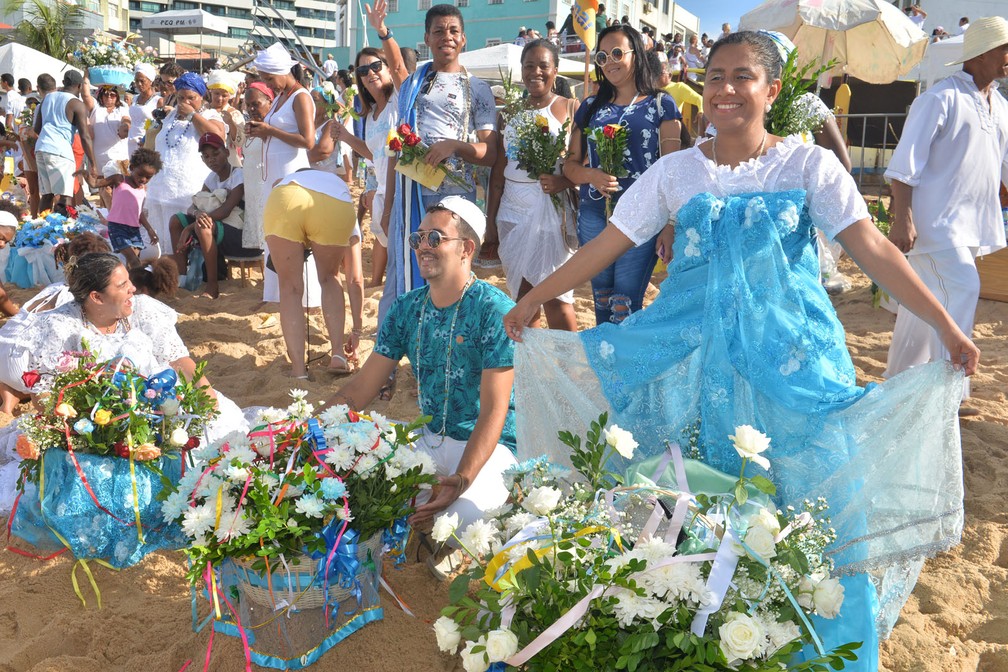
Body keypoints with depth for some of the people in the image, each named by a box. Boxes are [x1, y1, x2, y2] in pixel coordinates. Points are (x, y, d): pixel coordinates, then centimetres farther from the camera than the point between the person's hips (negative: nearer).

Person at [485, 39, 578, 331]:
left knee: (556, 300, -9)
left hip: (553, 211, -4)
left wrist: (564, 181, -23)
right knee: (521, 298, 7)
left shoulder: (570, 108, 1)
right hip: (512, 212, 5)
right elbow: (499, 169, 13)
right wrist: (490, 218, 9)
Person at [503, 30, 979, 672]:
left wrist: (947, 325, -16)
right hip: (696, 352, 2)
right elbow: (606, 246, 5)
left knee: (812, 489, 0)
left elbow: (873, 248, -8)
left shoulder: (809, 164, -1)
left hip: (790, 353, -1)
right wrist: (533, 299, 3)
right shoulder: (676, 172, 4)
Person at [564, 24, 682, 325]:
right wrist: (591, 175, -10)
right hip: (593, 217, 4)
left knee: (625, 308, -5)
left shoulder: (661, 105, 3)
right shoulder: (590, 107, 13)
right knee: (602, 302, 12)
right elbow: (570, 164, 13)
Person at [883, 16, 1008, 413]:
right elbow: (905, 164, -14)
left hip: (971, 224, 8)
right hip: (936, 220, -8)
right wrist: (902, 220, -21)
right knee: (962, 289, -16)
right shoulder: (941, 98, -9)